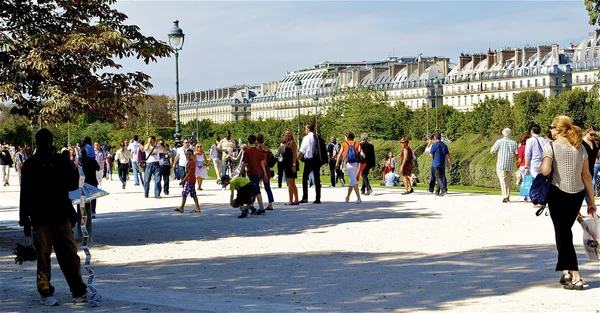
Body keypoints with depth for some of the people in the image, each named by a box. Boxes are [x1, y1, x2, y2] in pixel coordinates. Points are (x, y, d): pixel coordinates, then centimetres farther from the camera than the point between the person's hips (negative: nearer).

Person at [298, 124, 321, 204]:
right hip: (317, 160, 5)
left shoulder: (307, 138, -7)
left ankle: (305, 198, -2)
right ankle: (318, 198, 4)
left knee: (305, 178, 3)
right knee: (317, 179, 6)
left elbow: (302, 151, -11)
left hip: (309, 160, -5)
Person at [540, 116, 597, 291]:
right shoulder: (580, 148, 7)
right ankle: (566, 270, 20)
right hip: (577, 195, 5)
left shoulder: (551, 146, -8)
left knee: (562, 232, 2)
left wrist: (539, 167, 2)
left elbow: (545, 171, -21)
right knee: (565, 230, 21)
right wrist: (591, 200, 10)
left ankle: (575, 276, -7)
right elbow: (586, 175, 6)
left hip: (558, 194, -5)